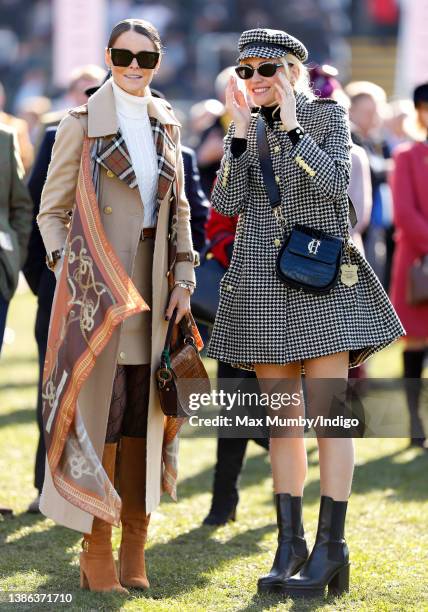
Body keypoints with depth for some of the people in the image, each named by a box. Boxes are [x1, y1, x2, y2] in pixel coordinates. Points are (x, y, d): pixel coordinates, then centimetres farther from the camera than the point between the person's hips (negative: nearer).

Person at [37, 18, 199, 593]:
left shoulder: (165, 125, 12)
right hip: (97, 289, -5)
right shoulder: (82, 125, -1)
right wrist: (68, 270, -11)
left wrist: (183, 279, 7)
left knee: (145, 414, 6)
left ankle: (134, 554, 13)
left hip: (152, 291, 5)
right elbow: (51, 211, 1)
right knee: (99, 411, -6)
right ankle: (97, 553, 0)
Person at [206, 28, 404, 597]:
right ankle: (290, 544, 13)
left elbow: (335, 184, -15)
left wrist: (291, 127, -17)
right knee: (282, 417, 8)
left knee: (327, 415, -6)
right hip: (263, 285, 4)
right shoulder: (245, 127, 10)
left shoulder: (328, 116, 0)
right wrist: (241, 132, -8)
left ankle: (330, 548, -3)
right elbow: (228, 203, -1)